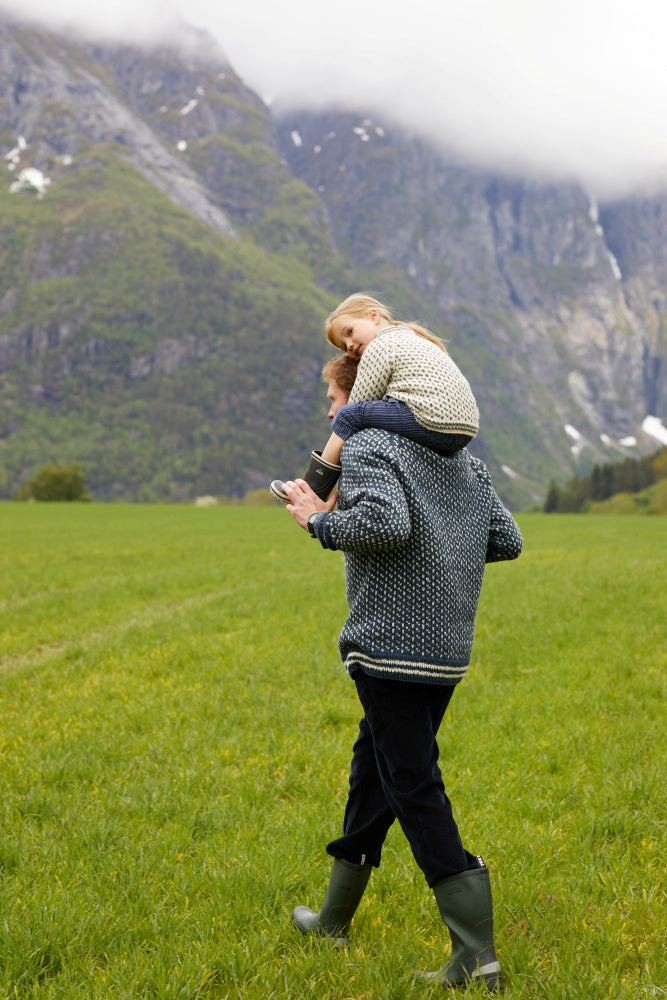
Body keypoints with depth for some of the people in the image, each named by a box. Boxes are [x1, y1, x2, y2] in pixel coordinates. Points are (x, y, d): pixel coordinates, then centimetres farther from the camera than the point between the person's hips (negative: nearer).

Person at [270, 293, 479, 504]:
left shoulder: (379, 346, 1)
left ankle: (311, 491, 3)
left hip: (434, 422, -10)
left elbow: (359, 402, 0)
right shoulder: (413, 340, 30)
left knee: (349, 415, -2)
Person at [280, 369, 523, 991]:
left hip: (393, 648, -9)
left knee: (415, 789, -5)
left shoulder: (368, 447, -8)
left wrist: (320, 520, -11)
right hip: (448, 652, 9)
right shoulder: (462, 457, 16)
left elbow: (385, 524, -26)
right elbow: (507, 540, 13)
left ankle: (476, 955, -7)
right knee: (372, 770, 20)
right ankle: (334, 918, 34)